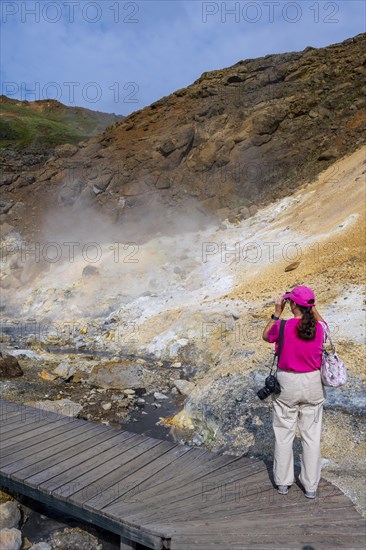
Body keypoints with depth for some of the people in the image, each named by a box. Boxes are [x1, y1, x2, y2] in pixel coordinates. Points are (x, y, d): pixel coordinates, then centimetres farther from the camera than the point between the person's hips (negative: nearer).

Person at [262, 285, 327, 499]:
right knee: (312, 435, 14)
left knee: (284, 433, 14)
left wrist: (277, 313, 4)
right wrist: (313, 308, 12)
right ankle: (311, 485, 25)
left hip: (287, 383, -2)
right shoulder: (320, 329, -10)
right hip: (313, 384, 2)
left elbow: (266, 336, 4)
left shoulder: (282, 326, -17)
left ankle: (283, 482, 27)